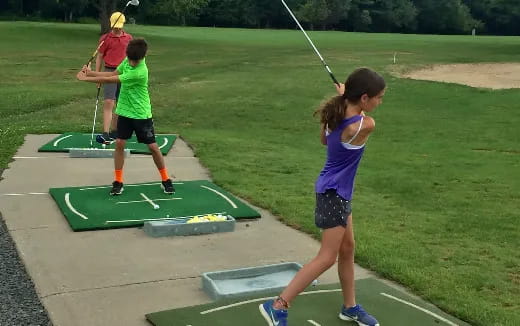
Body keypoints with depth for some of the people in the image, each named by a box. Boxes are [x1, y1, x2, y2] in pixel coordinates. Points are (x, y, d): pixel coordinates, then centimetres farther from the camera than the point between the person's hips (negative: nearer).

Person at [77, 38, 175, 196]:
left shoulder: (139, 73, -28)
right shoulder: (128, 60, -5)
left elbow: (110, 80, -22)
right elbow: (112, 73, 7)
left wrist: (86, 78, -13)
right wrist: (91, 72, -6)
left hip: (141, 114, -6)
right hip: (125, 111, 6)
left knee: (152, 146, 0)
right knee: (119, 143, 0)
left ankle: (165, 179, 16)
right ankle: (118, 182, 9)